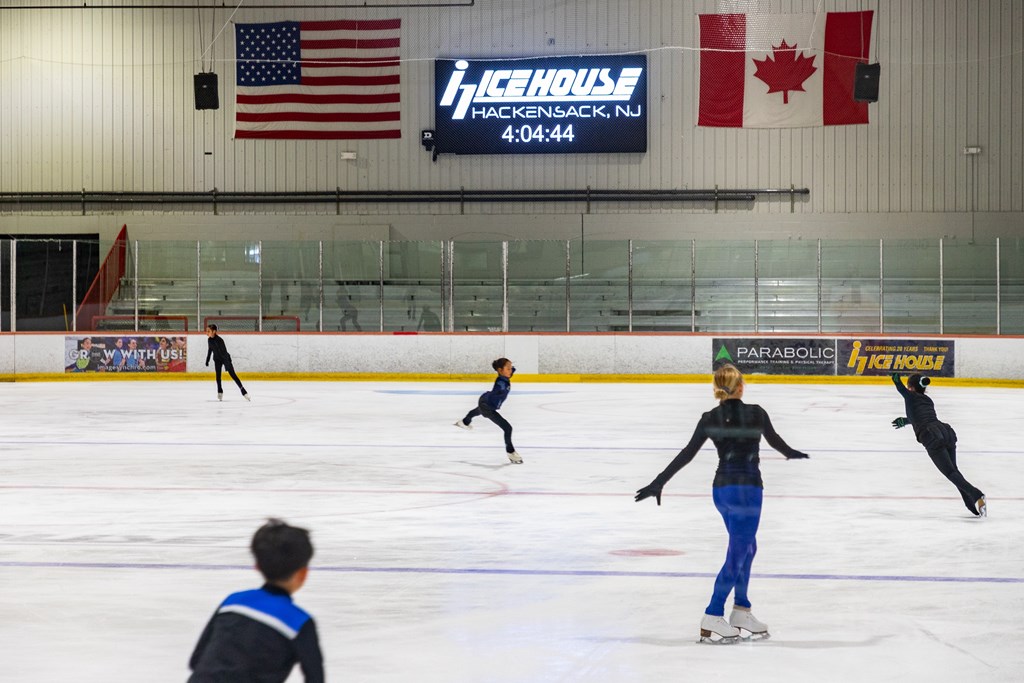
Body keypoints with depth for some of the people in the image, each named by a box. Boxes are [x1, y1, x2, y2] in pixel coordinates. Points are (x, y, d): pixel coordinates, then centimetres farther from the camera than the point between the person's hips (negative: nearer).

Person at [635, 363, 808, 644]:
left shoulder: (710, 418, 0)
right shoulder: (755, 413, -8)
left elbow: (687, 454, -3)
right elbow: (774, 440, 9)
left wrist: (658, 483, 1)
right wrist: (791, 453, 31)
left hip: (721, 489, 5)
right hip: (747, 490, -5)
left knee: (747, 547, 21)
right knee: (737, 555, 1)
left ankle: (741, 611, 26)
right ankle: (712, 620, 1)